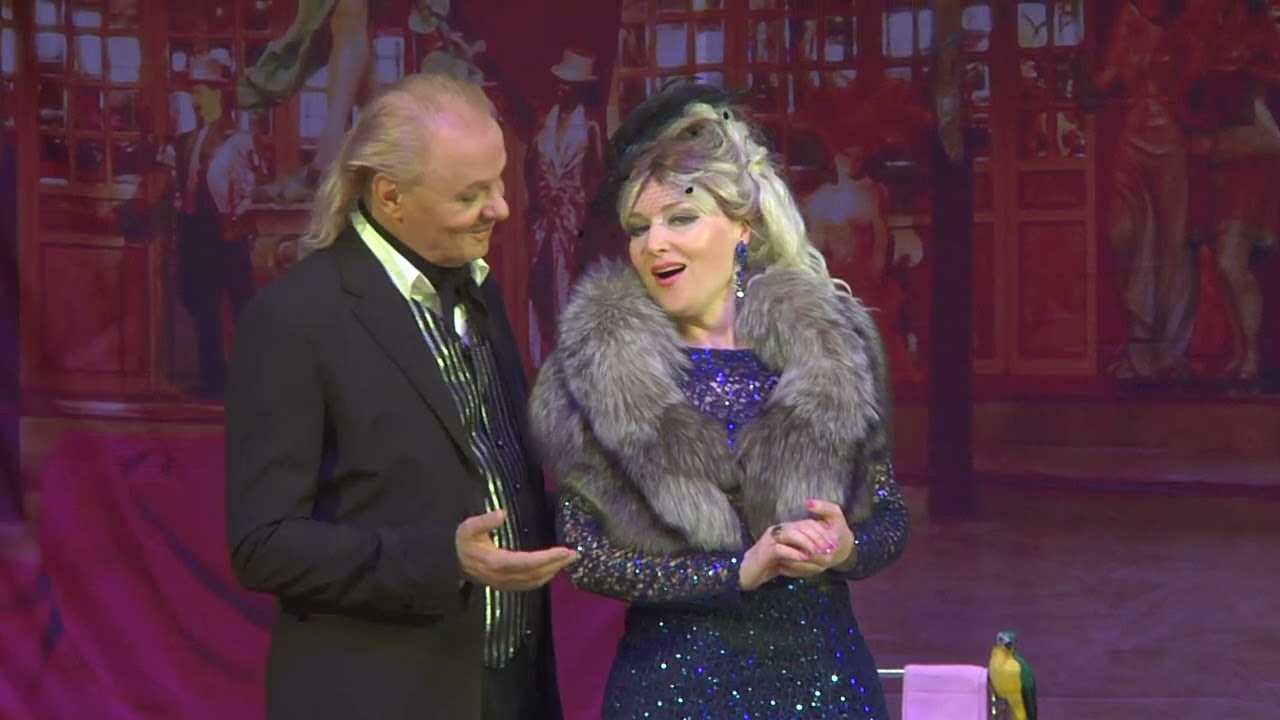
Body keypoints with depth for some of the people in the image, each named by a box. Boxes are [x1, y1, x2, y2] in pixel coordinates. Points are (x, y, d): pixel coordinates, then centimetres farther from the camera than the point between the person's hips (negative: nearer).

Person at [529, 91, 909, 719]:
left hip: (821, 667, 2)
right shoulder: (601, 365, -5)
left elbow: (891, 519, 5)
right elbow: (584, 554, -9)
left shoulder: (829, 346, -1)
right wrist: (740, 569, -16)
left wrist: (845, 548, -16)